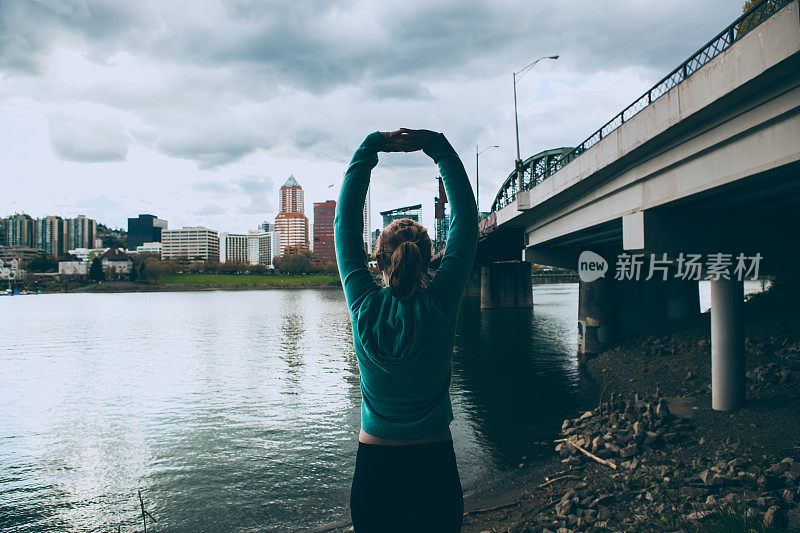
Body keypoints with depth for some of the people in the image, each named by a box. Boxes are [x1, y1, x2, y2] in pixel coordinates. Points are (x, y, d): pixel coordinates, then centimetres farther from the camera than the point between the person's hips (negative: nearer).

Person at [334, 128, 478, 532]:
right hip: (434, 463, 0)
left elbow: (345, 223, -6)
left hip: (375, 464, 1)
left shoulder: (364, 307, -14)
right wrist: (438, 147, -6)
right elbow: (466, 218, -8)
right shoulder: (441, 305, -15)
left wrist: (370, 148, -3)